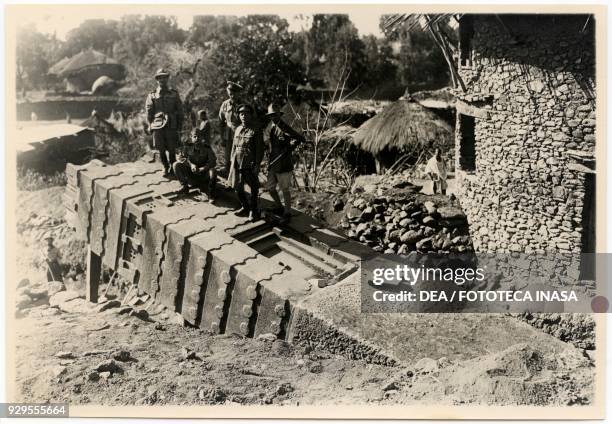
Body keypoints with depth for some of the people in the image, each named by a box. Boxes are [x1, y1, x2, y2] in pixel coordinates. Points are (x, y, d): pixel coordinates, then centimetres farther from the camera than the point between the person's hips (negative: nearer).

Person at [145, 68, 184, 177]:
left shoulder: (174, 94, 8)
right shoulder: (152, 95, 8)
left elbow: (180, 111, 10)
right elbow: (149, 112, 9)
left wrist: (179, 126, 5)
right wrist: (150, 126, 2)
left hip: (171, 126, -1)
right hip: (157, 126, 1)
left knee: (171, 149, -1)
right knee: (161, 150, 3)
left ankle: (172, 167, 19)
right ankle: (165, 167, 21)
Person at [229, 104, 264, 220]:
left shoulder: (256, 130, -7)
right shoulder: (238, 129, 11)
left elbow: (259, 149, -10)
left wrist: (257, 164, -15)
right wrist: (232, 160, 12)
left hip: (249, 164, -6)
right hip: (237, 163, 6)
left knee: (253, 188, 6)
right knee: (237, 187, 13)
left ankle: (254, 210, 21)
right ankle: (245, 207, 31)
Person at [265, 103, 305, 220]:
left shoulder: (285, 128, -17)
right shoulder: (272, 127, 8)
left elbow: (300, 138, -24)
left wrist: (289, 148, -18)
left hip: (283, 165, -8)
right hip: (273, 164, 8)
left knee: (285, 190, 5)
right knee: (270, 188, 17)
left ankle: (287, 213, 19)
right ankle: (279, 207, 37)